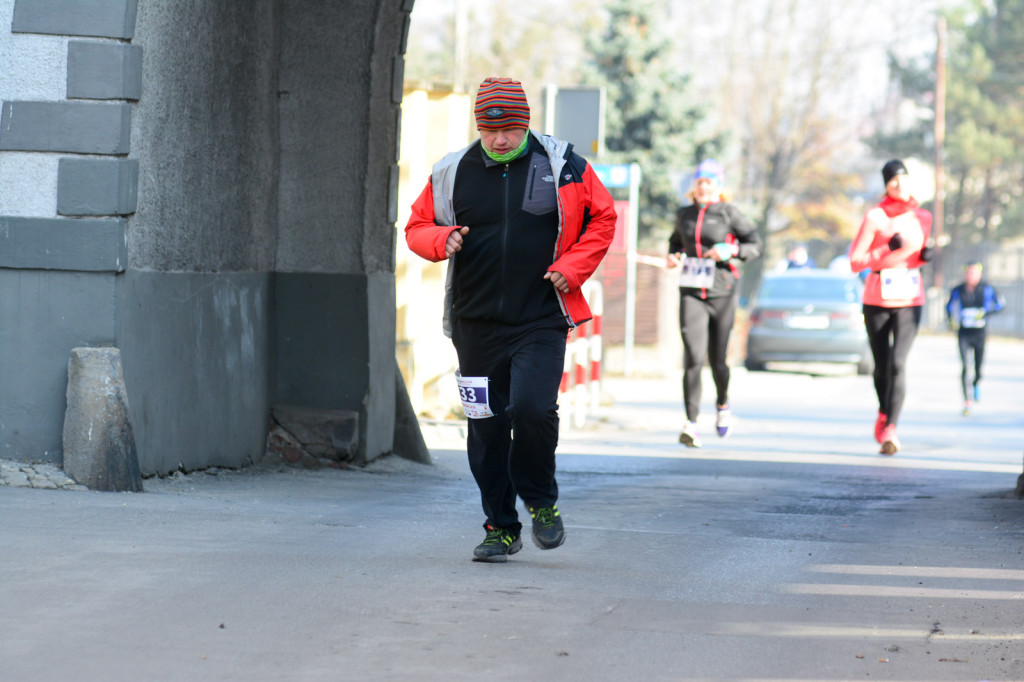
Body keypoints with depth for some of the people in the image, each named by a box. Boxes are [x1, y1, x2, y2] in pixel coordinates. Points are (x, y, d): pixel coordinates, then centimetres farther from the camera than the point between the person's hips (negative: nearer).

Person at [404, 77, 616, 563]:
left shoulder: (560, 164, 0)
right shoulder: (453, 172, 5)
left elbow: (602, 217, 9)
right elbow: (417, 227, 15)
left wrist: (572, 268, -4)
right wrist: (441, 240, -8)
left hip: (541, 322, -3)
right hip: (477, 324, 3)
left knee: (532, 409, -19)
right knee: (486, 428, 4)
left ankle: (541, 501, 6)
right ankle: (501, 527, 18)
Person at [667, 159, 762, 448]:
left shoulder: (728, 212, -1)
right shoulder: (684, 214, 9)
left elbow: (755, 244, 0)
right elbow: (676, 241, 27)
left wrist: (731, 251, -17)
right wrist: (673, 256, 5)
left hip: (722, 293, -1)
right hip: (691, 293, 2)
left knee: (717, 359, 6)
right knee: (693, 358, -13)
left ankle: (723, 404, 38)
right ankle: (691, 424, -13)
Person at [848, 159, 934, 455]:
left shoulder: (922, 218, 8)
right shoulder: (875, 217, -5)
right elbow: (855, 262, -8)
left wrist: (924, 256, 1)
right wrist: (888, 250, -18)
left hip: (909, 302, 1)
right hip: (877, 301, -1)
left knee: (897, 363, -17)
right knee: (881, 366, 10)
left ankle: (890, 429, -22)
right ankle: (884, 412, 39)